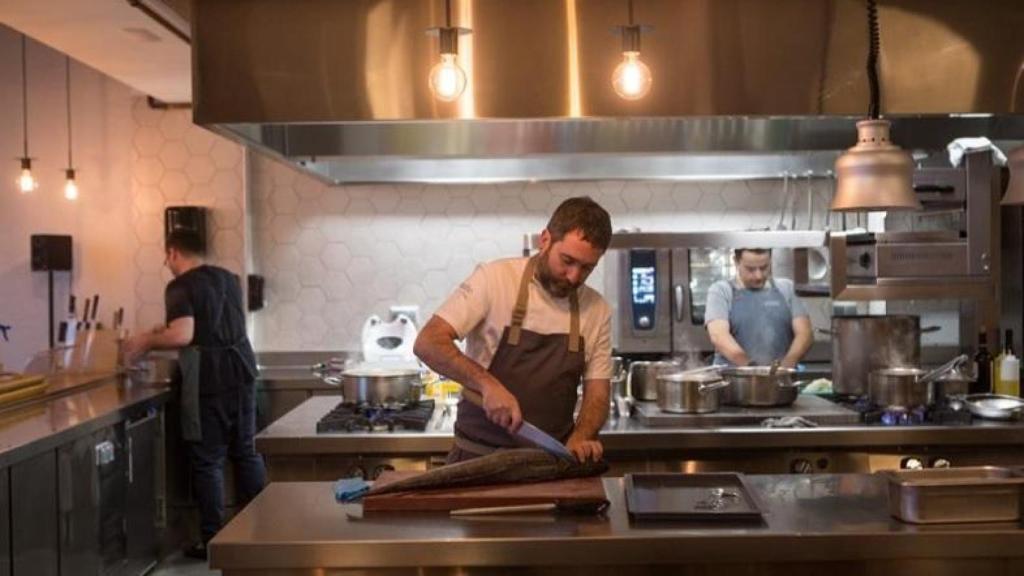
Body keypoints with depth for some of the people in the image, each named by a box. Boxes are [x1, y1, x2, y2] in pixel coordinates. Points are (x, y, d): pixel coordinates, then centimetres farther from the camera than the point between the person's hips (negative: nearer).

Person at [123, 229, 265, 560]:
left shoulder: (181, 287, -10)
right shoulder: (228, 278, 14)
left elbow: (183, 336, -22)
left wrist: (147, 341, -4)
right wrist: (167, 333, 30)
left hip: (209, 381, -7)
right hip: (242, 372, 7)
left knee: (207, 461, 2)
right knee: (246, 452, 16)